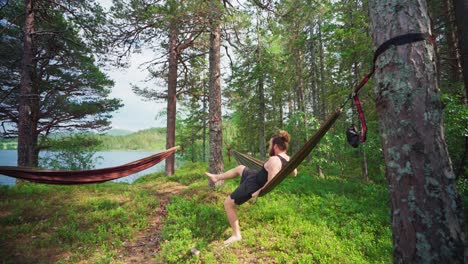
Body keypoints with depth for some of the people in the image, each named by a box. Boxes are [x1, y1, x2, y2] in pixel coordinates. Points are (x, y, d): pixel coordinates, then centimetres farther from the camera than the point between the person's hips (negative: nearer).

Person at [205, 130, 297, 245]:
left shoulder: (274, 160, -33)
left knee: (228, 203, 2)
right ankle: (216, 177, 47)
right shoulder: (288, 160, -5)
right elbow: (295, 173, 13)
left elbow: (271, 183, -35)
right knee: (240, 168, 28)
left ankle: (236, 235, 10)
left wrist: (258, 192, -23)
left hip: (253, 185, -10)